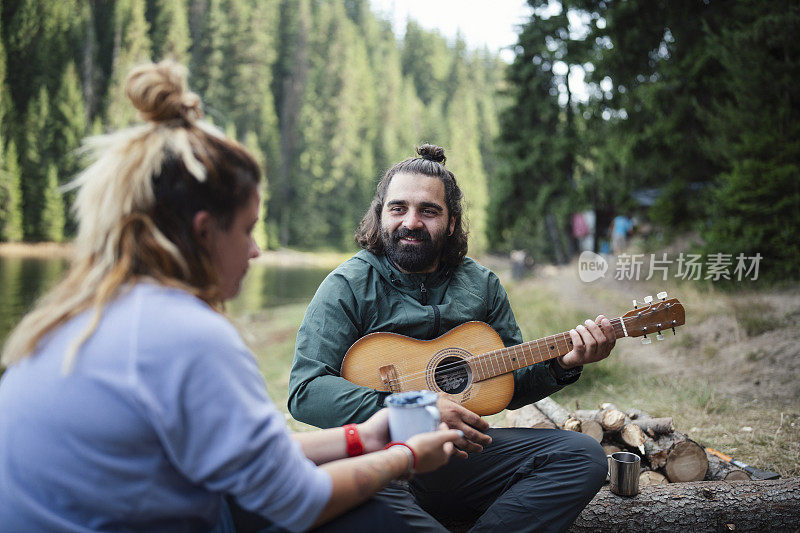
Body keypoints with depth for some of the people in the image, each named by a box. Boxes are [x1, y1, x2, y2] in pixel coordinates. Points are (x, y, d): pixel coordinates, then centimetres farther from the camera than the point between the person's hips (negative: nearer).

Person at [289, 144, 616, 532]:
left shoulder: (481, 285, 11)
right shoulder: (348, 286, -4)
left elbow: (509, 387, 19)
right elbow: (305, 390, -15)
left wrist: (562, 364, -2)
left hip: (465, 450, 5)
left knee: (583, 456, -12)